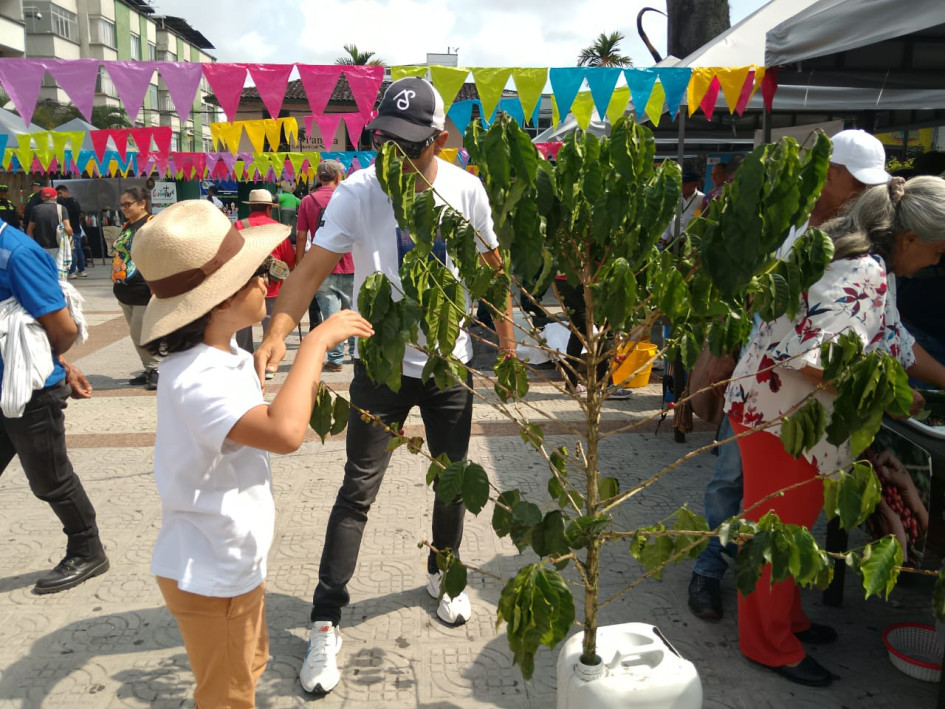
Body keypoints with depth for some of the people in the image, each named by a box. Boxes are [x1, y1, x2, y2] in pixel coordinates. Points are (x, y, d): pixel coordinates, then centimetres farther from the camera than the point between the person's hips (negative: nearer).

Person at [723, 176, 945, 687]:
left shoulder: (872, 266, 9)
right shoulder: (861, 275, -25)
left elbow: (892, 338, 19)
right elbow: (812, 356, -32)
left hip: (803, 416, 10)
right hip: (778, 415, -10)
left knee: (795, 523, 22)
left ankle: (787, 619, 39)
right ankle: (770, 644, 21)